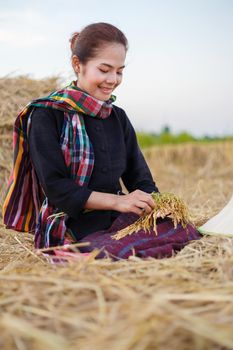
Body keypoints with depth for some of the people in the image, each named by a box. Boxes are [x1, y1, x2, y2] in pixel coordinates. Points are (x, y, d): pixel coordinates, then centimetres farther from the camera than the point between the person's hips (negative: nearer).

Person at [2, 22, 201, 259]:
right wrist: (117, 201, -19)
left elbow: (140, 178, 13)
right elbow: (54, 187, -10)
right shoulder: (45, 115, -3)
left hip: (119, 222, 6)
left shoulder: (118, 118, 16)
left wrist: (156, 203, -10)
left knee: (188, 235, -21)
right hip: (72, 230, -6)